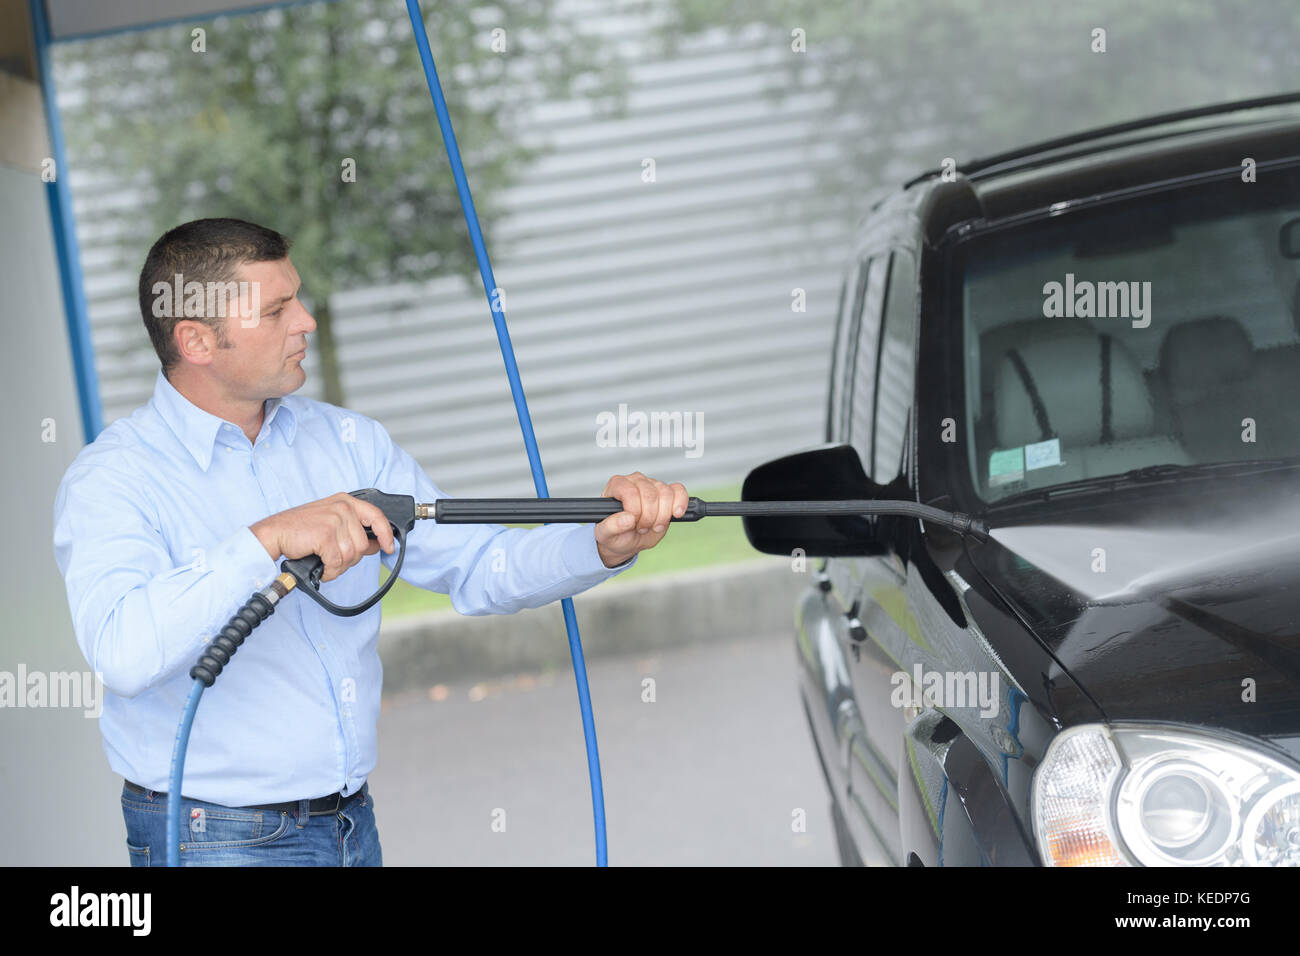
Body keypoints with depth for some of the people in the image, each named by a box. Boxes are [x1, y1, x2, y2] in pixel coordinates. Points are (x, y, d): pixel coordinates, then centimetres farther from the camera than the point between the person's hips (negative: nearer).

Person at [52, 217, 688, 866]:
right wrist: (268, 540, -37)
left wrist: (606, 545, -13)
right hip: (216, 839, -6)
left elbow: (476, 567, 3)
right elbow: (121, 650, -31)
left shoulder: (347, 440, 7)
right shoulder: (112, 478, -13)